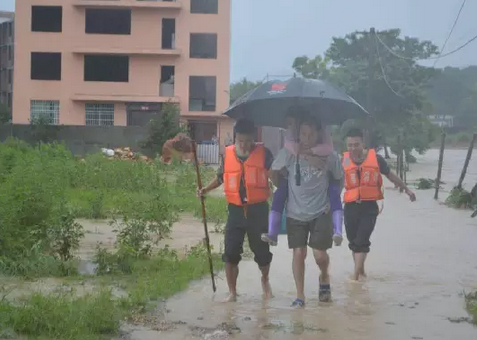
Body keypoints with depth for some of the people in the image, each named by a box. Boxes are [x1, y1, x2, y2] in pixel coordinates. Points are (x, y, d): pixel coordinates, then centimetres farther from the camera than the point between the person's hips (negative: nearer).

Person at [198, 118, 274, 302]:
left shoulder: (263, 153, -5)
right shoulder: (228, 154, 2)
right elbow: (221, 177, 17)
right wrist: (206, 189, 3)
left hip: (258, 210, -1)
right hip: (236, 210, 2)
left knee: (262, 251, 12)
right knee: (230, 252, -2)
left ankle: (265, 280, 42)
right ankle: (232, 292, 11)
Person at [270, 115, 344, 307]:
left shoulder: (329, 156, -10)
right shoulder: (288, 154, -10)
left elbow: (339, 179, 7)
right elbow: (273, 173, 7)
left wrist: (329, 197, 6)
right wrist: (286, 190, 7)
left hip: (321, 212, -1)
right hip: (295, 213, 1)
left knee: (320, 254, -5)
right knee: (299, 253, 0)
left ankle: (324, 277, 30)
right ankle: (300, 296, 12)